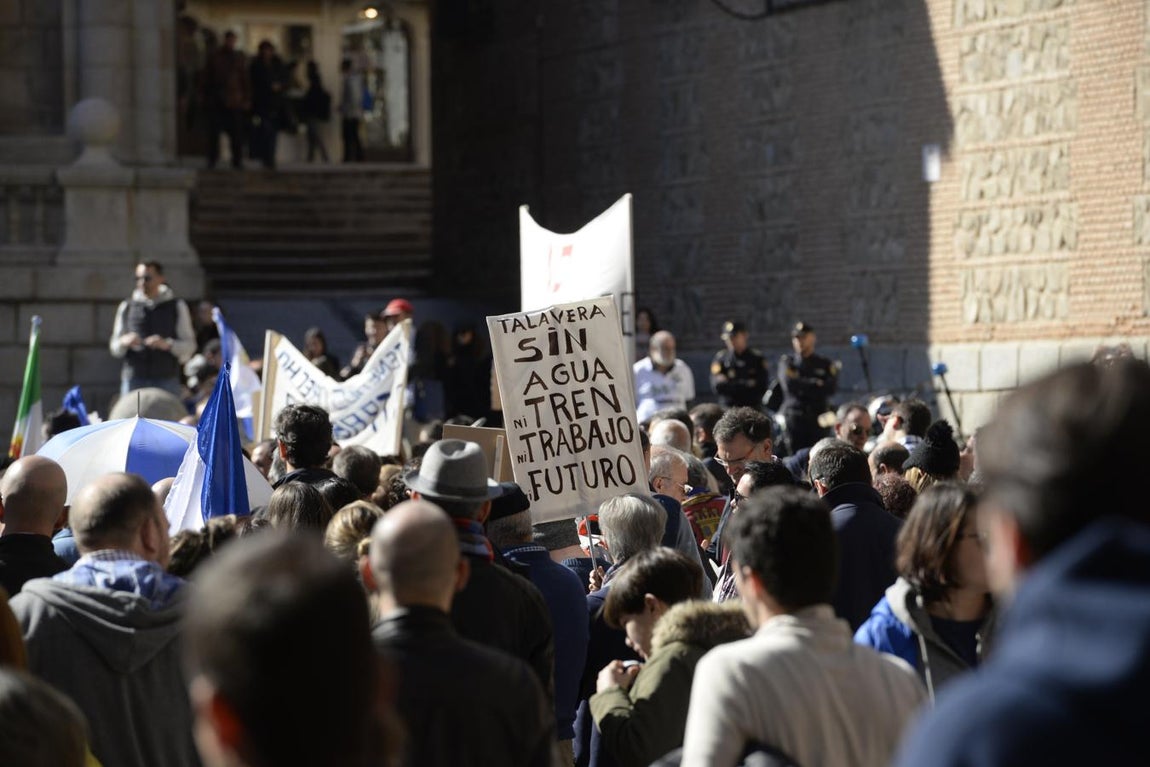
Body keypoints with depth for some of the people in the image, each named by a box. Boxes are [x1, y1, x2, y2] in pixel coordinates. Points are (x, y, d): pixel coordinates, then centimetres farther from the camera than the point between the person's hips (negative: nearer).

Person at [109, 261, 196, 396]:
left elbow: (189, 346, 4)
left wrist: (167, 344, -15)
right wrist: (124, 342, -10)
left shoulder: (177, 307, 8)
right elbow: (115, 348, 13)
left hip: (166, 381, -1)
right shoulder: (126, 307, 12)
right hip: (134, 380, 1)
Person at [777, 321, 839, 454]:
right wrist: (816, 384, -5)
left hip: (818, 419, 0)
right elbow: (789, 384, -8)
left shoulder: (825, 364, 11)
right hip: (794, 418, 0)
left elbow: (831, 388, -5)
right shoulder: (787, 362, 10)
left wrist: (802, 386, -7)